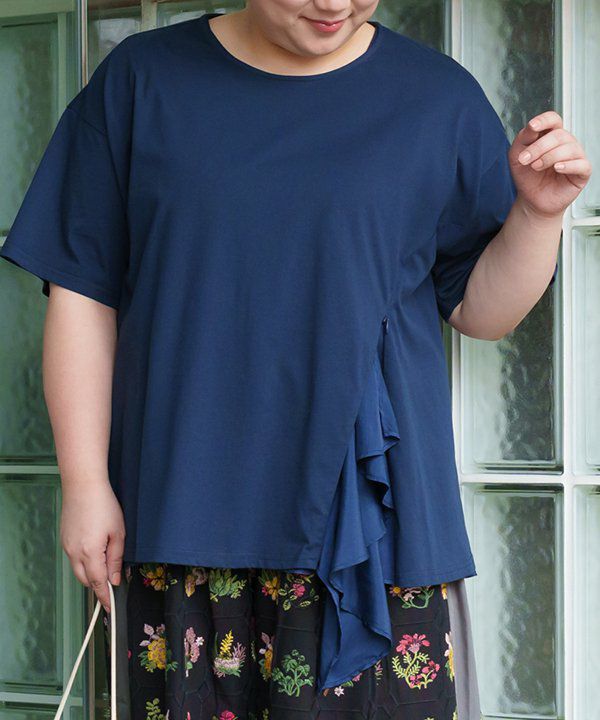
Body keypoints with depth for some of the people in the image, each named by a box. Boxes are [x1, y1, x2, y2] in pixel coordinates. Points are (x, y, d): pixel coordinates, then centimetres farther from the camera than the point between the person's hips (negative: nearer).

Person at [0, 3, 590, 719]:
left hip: (373, 518, 0)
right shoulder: (140, 79, 5)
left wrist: (538, 211, -10)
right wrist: (85, 483, 0)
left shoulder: (440, 98, 6)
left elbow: (479, 309, 9)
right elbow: (83, 292, 4)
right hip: (187, 515, 0)